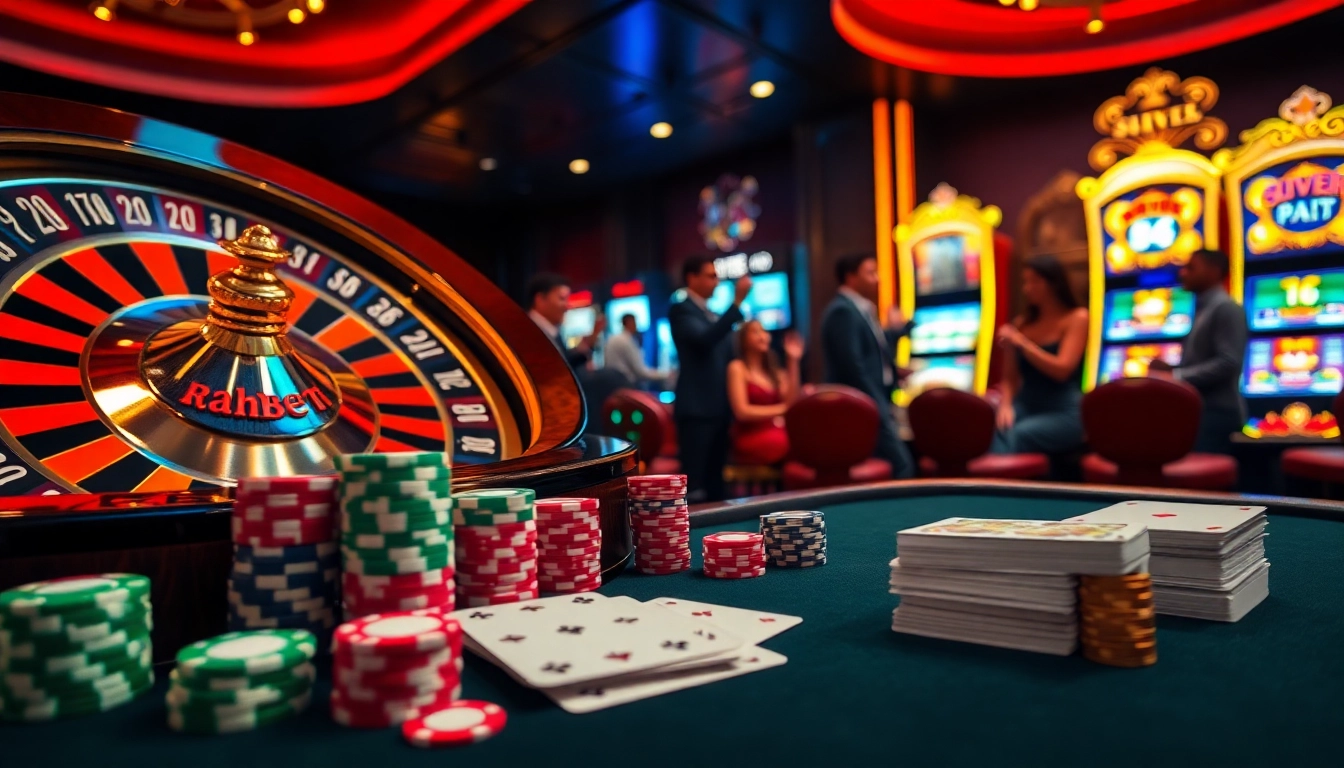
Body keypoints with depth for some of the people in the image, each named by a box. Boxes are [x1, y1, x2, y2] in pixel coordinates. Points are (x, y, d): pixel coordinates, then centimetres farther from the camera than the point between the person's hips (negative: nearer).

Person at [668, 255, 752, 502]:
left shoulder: (714, 315, 20)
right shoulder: (681, 310, -6)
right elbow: (706, 339, -24)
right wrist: (737, 302, -28)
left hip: (720, 408, 8)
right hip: (696, 408, -8)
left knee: (715, 481, 11)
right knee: (695, 482, -9)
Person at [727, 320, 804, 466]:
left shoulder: (774, 371, 19)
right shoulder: (737, 367, 2)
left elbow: (791, 403, 0)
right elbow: (742, 412, -9)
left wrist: (793, 361, -1)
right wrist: (781, 409, -7)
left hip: (777, 434, 6)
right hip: (751, 440, -6)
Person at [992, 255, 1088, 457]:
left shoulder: (1077, 318, 0)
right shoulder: (1021, 323, 13)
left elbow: (1062, 370, -13)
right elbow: (1010, 377, 11)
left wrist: (1021, 343, -16)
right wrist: (1006, 405, -9)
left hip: (1064, 414, -3)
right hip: (1025, 408, 4)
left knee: (1020, 435, -35)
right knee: (998, 430, -32)